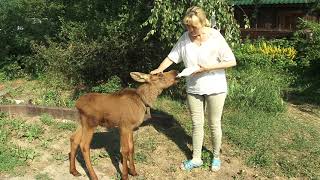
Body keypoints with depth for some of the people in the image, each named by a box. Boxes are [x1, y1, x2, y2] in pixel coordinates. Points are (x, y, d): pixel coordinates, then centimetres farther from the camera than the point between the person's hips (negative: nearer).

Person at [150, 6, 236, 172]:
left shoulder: (215, 37, -14)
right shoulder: (185, 38, -3)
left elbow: (231, 61, -14)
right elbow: (172, 57, -1)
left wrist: (206, 68, -20)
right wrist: (159, 69, -18)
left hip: (215, 88, -3)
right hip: (193, 89, 3)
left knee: (214, 124, 11)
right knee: (197, 124, 12)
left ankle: (216, 156, 33)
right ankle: (196, 159, 27)